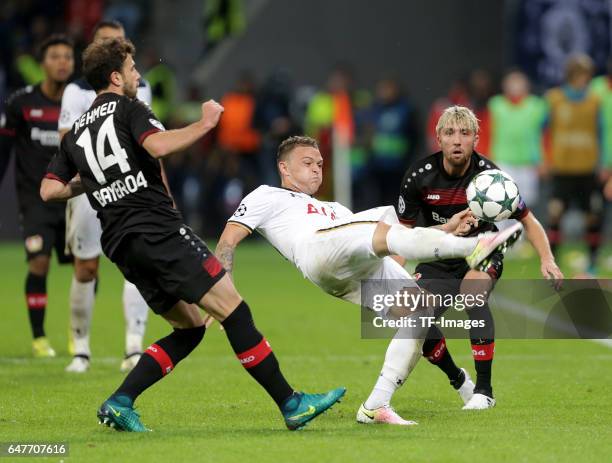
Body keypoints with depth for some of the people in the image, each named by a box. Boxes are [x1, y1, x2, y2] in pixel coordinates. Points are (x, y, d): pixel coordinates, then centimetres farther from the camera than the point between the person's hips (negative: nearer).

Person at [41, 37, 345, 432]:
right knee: (233, 308, -9)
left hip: (120, 244, 8)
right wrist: (205, 124, -7)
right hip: (158, 227, -8)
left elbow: (49, 190, 17)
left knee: (190, 329, 14)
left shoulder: (75, 134, 21)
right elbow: (158, 146, -18)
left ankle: (120, 403, 2)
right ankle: (291, 404, -13)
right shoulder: (127, 108, 1)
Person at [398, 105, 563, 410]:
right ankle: (457, 379, 18)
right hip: (438, 261, 3)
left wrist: (547, 260, -24)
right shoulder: (419, 176, -15)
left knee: (471, 290, -36)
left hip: (482, 256, -3)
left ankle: (484, 389, -27)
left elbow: (528, 221, -8)